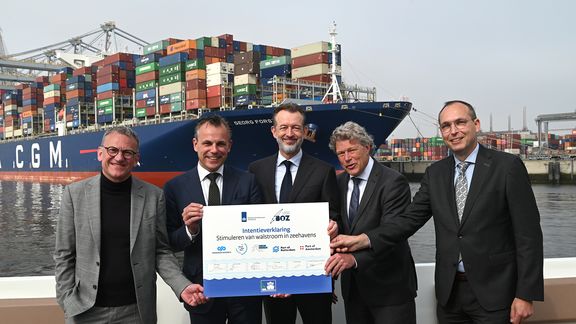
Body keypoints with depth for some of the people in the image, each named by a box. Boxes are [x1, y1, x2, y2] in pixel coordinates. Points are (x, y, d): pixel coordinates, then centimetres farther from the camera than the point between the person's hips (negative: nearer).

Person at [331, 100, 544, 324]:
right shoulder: (435, 173, 7)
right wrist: (363, 240, -13)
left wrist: (526, 295, -12)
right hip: (449, 291, 4)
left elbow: (528, 234, -7)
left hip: (494, 291, -4)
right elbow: (411, 218, 1)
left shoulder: (508, 166, -6)